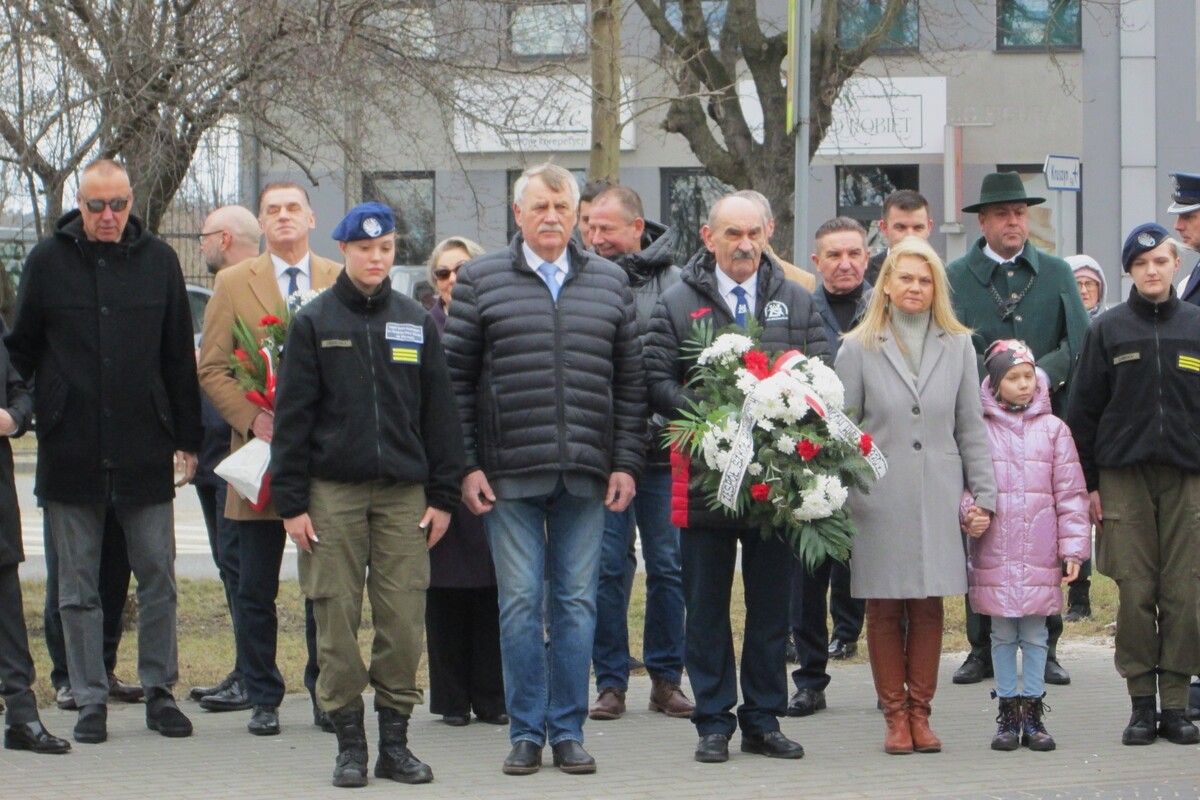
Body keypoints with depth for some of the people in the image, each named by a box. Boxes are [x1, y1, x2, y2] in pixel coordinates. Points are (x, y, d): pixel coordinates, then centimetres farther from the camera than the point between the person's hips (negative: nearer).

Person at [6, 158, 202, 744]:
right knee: (78, 586, 5)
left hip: (145, 452, 1)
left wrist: (187, 439, 6)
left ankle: (159, 690, 15)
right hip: (71, 451, 0)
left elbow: (180, 358, 8)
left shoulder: (158, 261, 5)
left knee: (157, 576, 4)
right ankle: (90, 700, 12)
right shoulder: (48, 261, 2)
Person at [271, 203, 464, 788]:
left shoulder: (417, 322, 10)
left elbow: (438, 412, 11)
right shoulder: (314, 323, 3)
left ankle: (395, 740, 8)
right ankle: (350, 743, 7)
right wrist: (291, 501, -4)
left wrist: (442, 494, 6)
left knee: (403, 618, -2)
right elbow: (292, 415, 2)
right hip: (332, 492, -1)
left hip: (403, 491, 2)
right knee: (337, 618, -1)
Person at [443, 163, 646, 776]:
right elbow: (456, 379, 3)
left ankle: (569, 731, 13)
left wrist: (626, 463, 3)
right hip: (509, 474, -2)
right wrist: (466, 466, -4)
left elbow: (630, 381, 11)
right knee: (520, 604, 0)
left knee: (576, 604, 5)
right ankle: (526, 732, 9)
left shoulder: (610, 283, 11)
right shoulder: (480, 281, 4)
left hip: (585, 474, 2)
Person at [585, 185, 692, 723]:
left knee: (668, 567, 5)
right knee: (606, 567, 3)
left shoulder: (675, 285, 1)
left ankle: (665, 677, 16)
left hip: (663, 451, 0)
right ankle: (611, 682, 11)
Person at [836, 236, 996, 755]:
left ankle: (920, 711, 12)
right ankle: (894, 713, 10)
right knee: (884, 608, 1)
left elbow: (971, 426, 11)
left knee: (930, 605, 3)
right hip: (879, 497, -1)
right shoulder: (857, 348, 4)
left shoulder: (957, 347, 10)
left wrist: (983, 493, 7)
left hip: (937, 496, 2)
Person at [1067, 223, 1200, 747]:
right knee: (1135, 592, -3)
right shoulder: (1108, 330, 6)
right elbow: (1084, 411, 6)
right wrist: (1088, 483, 1)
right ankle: (1142, 703, 5)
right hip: (1124, 476, -1)